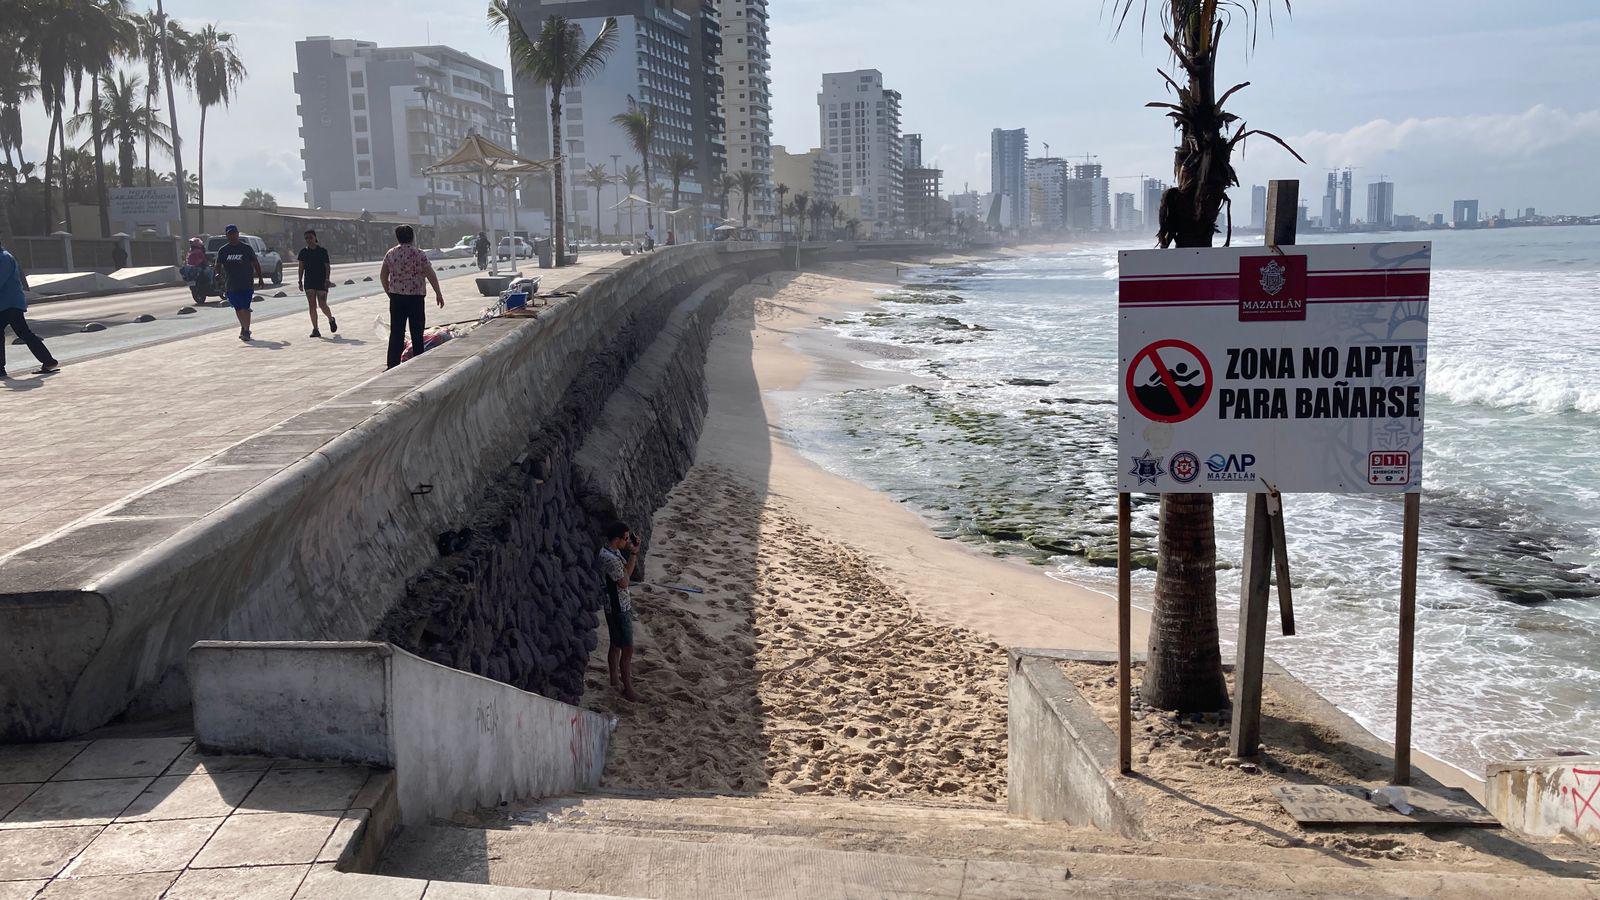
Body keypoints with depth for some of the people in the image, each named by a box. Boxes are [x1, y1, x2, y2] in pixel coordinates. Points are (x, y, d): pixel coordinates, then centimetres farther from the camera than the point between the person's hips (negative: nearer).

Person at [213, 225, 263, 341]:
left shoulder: (247, 248, 1)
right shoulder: (222, 250, 7)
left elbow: (256, 264, 7)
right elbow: (218, 265, 10)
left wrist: (260, 278, 5)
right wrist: (218, 273, -11)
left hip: (246, 284, -4)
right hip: (231, 286, 4)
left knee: (245, 308, -11)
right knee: (237, 308, 13)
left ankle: (246, 330, -9)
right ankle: (244, 328, 28)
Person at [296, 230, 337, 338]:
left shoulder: (322, 250, -2)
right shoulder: (303, 251, 7)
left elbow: (327, 266, -4)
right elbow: (301, 268, 13)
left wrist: (327, 279, -16)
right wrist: (300, 281, 8)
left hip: (321, 281, -3)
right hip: (309, 282, 3)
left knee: (322, 305, -6)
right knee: (312, 305, -4)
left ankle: (331, 320, 26)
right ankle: (315, 330, -2)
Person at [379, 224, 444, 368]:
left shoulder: (390, 254, 4)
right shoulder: (419, 254, -9)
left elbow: (383, 276, 10)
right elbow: (431, 275, -8)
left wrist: (389, 292, 22)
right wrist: (438, 293, 0)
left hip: (396, 297, 4)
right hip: (415, 297, -3)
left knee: (396, 331, 7)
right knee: (416, 331, 5)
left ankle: (393, 364, 6)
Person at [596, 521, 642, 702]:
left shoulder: (613, 552, 5)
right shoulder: (609, 558, -27)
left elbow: (628, 571, 15)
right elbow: (624, 582, -21)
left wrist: (633, 553, 0)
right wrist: (633, 554, -17)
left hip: (620, 606, 10)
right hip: (618, 609, -10)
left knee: (616, 646, 20)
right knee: (627, 649, -3)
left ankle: (615, 681, 33)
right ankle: (628, 690, 4)